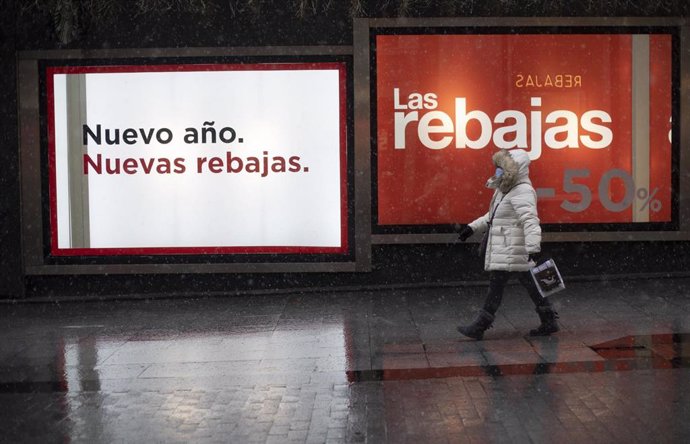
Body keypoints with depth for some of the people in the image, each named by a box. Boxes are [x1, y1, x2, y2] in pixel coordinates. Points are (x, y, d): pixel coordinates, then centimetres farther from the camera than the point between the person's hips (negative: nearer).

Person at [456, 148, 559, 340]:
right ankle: (549, 322, 21)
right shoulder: (506, 189, 16)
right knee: (530, 284, 13)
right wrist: (473, 227, 25)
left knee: (496, 285, -6)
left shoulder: (523, 192, -16)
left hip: (511, 251, -10)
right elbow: (492, 216, 29)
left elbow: (530, 221, -29)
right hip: (504, 250, 10)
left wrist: (533, 248, -39)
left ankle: (479, 327, -1)